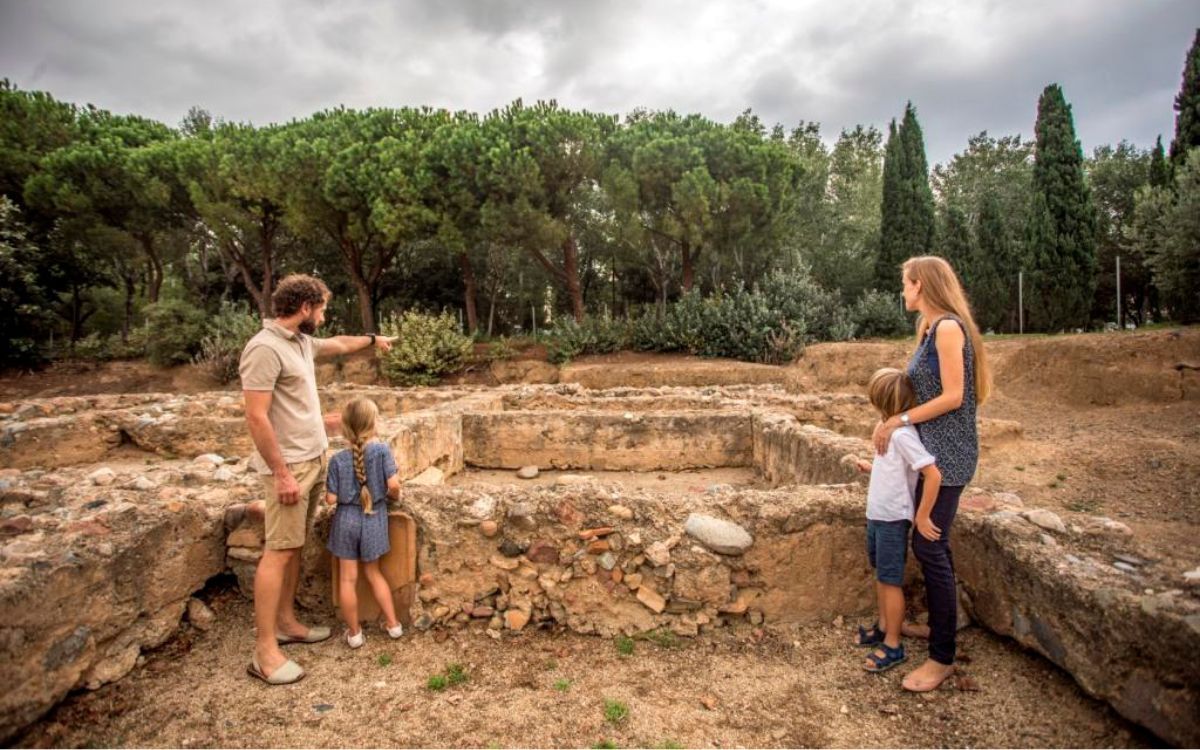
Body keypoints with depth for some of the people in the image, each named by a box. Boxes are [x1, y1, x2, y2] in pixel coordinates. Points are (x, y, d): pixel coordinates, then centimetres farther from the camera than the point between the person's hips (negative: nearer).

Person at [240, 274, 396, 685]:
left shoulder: (302, 341, 10)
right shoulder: (265, 348, -18)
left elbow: (337, 344, 33)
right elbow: (256, 418, -21)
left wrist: (373, 339, 46)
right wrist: (282, 473, -21)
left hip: (313, 460, 9)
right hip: (289, 467, -9)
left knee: (294, 547, 15)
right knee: (278, 552, -4)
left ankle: (286, 623, 27)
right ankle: (265, 651, 4)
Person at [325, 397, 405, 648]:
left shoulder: (338, 460, -9)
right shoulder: (382, 450, -13)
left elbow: (331, 498, -9)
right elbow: (393, 484, -19)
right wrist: (394, 496, 2)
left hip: (347, 519, -1)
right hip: (373, 519, 1)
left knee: (348, 578, 10)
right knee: (373, 573, 18)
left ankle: (354, 633, 20)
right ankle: (393, 623, 23)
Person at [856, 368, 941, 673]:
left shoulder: (902, 434, -24)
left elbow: (933, 474, -28)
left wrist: (922, 517, -22)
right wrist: (869, 466, 17)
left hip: (892, 519, -9)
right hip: (877, 515, 9)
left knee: (891, 581, 4)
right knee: (881, 575, 21)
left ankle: (893, 645, 17)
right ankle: (883, 626, 38)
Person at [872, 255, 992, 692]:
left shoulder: (948, 328, -14)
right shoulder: (929, 328, 14)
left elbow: (953, 397, -18)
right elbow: (923, 391, 12)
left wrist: (901, 419, -12)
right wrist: (890, 421, 4)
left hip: (947, 451, -9)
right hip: (932, 449, 10)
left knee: (929, 547, -6)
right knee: (933, 543, 17)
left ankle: (942, 658, 4)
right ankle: (945, 621, 34)